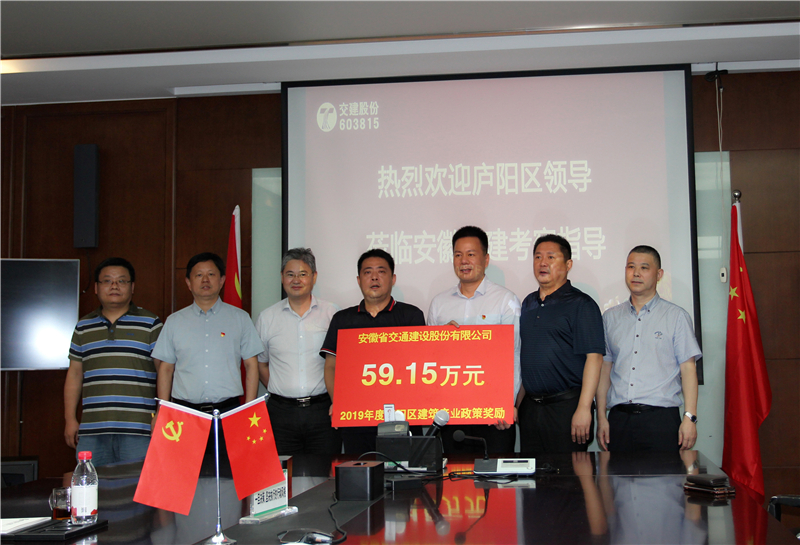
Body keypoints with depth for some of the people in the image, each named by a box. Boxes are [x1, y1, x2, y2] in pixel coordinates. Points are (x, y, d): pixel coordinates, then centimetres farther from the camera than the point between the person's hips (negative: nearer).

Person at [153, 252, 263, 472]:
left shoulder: (240, 318, 9)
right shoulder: (175, 321, 12)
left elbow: (251, 365, 8)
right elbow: (166, 369, 13)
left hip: (228, 412, -1)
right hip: (185, 412, 1)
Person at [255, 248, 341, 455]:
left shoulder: (332, 314, 4)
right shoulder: (267, 318, 9)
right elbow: (260, 363, 17)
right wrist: (280, 391, 5)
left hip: (322, 410, -1)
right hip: (281, 412, 1)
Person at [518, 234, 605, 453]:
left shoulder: (581, 304, -6)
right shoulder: (528, 304, 15)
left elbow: (594, 357, -14)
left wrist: (583, 408, -20)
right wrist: (517, 403, 15)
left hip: (567, 406, -6)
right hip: (530, 407, 6)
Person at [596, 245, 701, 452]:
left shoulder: (676, 316, 5)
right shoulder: (610, 317, 13)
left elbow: (688, 369, 1)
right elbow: (605, 368, 12)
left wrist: (690, 418, -8)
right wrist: (601, 417, 6)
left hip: (661, 419, -2)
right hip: (619, 418, 3)